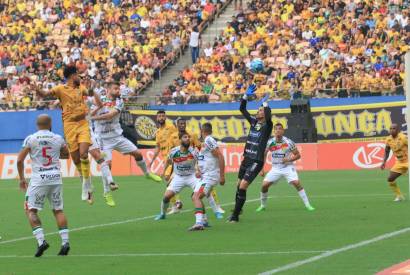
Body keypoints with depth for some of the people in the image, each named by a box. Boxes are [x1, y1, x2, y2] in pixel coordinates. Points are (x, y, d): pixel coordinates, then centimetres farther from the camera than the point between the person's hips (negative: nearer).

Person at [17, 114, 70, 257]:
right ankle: (65, 241, 3)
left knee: (31, 210, 5)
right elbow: (66, 155, 22)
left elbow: (20, 160, -5)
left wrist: (22, 178, 7)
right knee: (58, 210, 13)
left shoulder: (30, 139, -4)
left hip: (39, 178, -3)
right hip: (56, 177, 3)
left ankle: (41, 240, -11)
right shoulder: (58, 139, 4)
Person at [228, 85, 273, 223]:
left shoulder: (267, 126, -9)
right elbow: (242, 109, 12)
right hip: (246, 159, 7)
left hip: (256, 162, -7)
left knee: (242, 187, -13)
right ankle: (237, 210, 34)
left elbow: (268, 118, -32)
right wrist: (246, 95, 1)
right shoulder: (254, 122, 9)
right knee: (239, 185, 14)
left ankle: (235, 215, -7)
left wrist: (265, 103, -23)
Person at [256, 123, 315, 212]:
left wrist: (288, 159, -23)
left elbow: (298, 155, -5)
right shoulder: (270, 142, -9)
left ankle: (307, 204, -13)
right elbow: (263, 154, 4)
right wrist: (261, 168, -2)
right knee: (264, 185, -9)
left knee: (296, 183, -22)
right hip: (275, 168, 3)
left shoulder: (288, 142, -15)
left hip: (288, 167, -2)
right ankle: (263, 205, 14)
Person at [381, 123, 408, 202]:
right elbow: (387, 151, 13)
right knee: (390, 179, 3)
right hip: (399, 162, 7)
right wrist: (384, 162, 2)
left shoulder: (403, 138, -21)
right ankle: (399, 196, 19)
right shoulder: (388, 139, -2)